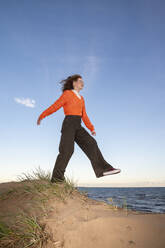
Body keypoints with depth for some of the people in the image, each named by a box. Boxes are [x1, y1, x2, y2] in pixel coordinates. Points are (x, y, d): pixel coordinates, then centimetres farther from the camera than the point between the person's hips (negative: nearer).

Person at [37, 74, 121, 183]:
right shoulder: (67, 93, 3)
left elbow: (84, 116, 18)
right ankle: (57, 178, -6)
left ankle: (102, 169, -12)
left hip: (78, 126, 7)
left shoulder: (81, 98, 22)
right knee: (67, 150, -13)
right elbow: (55, 106, 2)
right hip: (69, 124, -7)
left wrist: (91, 128, 10)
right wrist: (42, 116, 2)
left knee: (91, 143, -7)